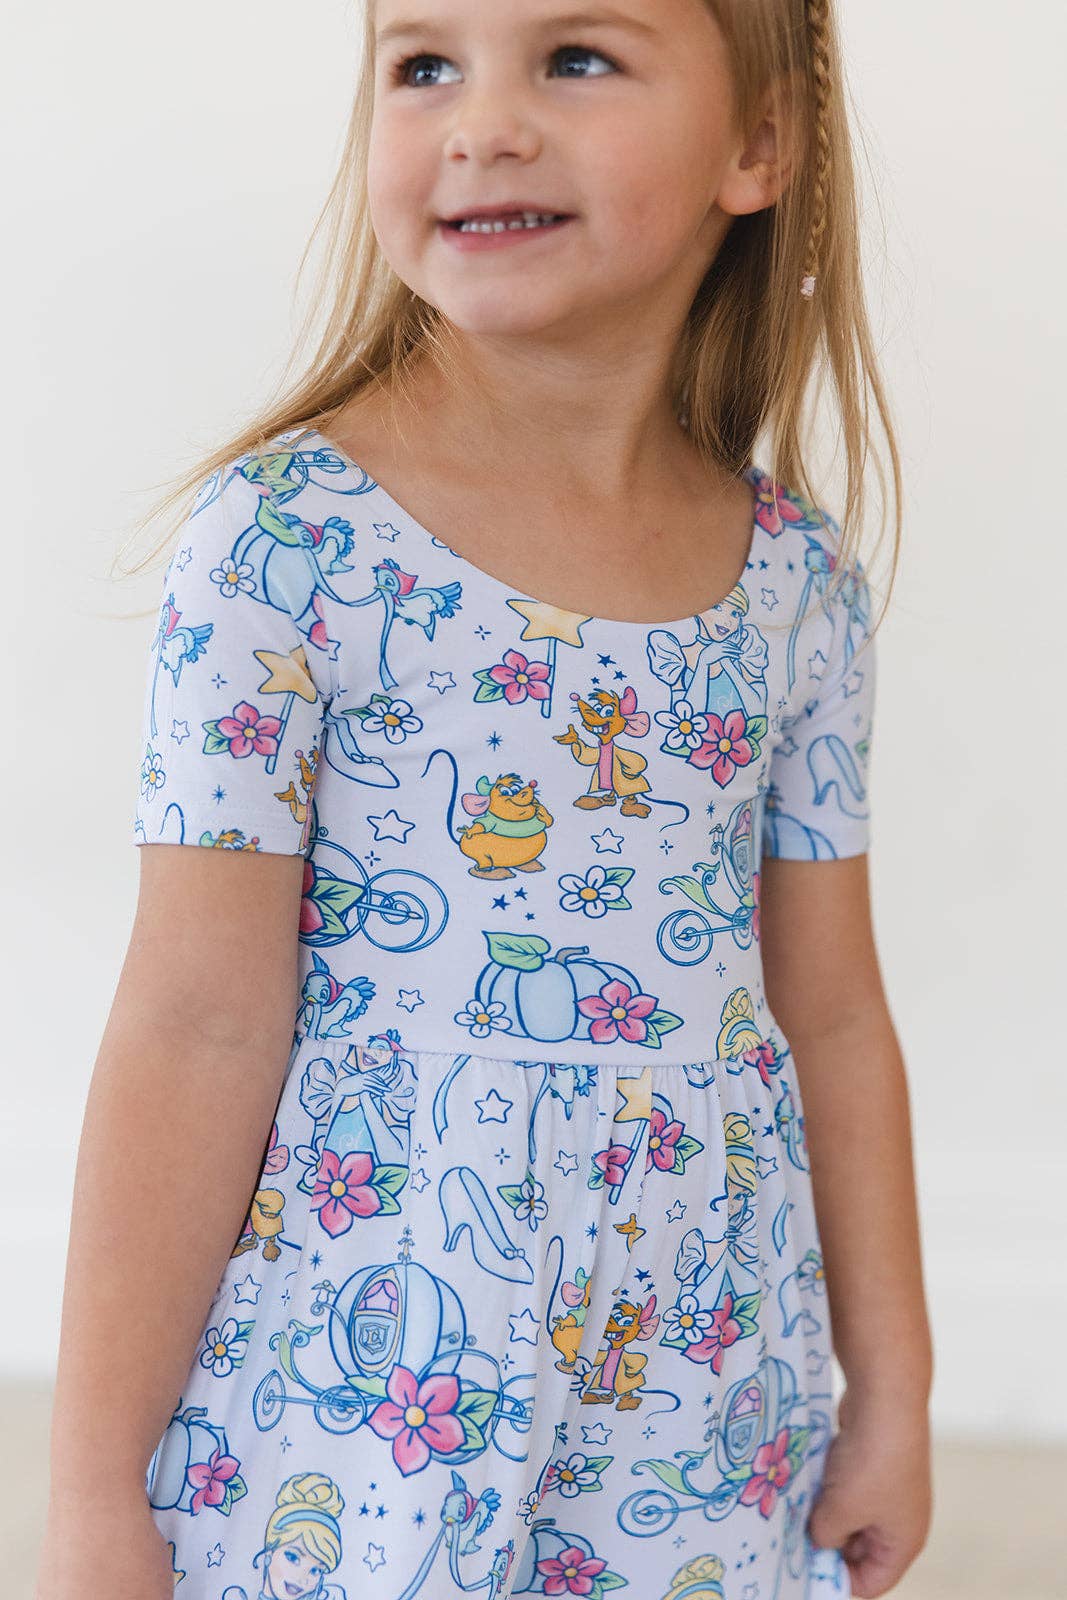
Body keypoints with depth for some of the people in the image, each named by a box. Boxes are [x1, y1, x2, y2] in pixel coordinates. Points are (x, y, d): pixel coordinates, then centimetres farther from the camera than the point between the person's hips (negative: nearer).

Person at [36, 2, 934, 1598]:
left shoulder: (800, 580, 1)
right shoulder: (285, 539, -12)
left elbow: (834, 1017, 9)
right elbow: (199, 1029, -12)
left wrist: (891, 1392, 11)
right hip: (349, 1405, -3)